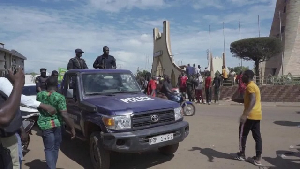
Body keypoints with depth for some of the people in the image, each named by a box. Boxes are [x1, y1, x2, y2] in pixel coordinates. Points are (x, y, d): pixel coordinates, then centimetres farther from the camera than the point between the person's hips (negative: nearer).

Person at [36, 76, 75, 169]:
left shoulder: (39, 95, -3)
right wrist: (72, 127, -16)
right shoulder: (60, 97, -16)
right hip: (57, 124, -2)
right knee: (55, 147, 18)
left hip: (44, 125, 2)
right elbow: (64, 115, -21)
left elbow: (38, 109, 12)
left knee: (49, 149, 7)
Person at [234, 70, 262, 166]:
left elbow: (252, 101, -27)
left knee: (242, 134, 5)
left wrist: (245, 114, -33)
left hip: (250, 115, -9)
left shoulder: (250, 86, -14)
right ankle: (258, 158, 11)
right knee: (257, 136, 8)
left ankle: (242, 154, 16)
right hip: (257, 115, 9)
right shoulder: (254, 85, 17)